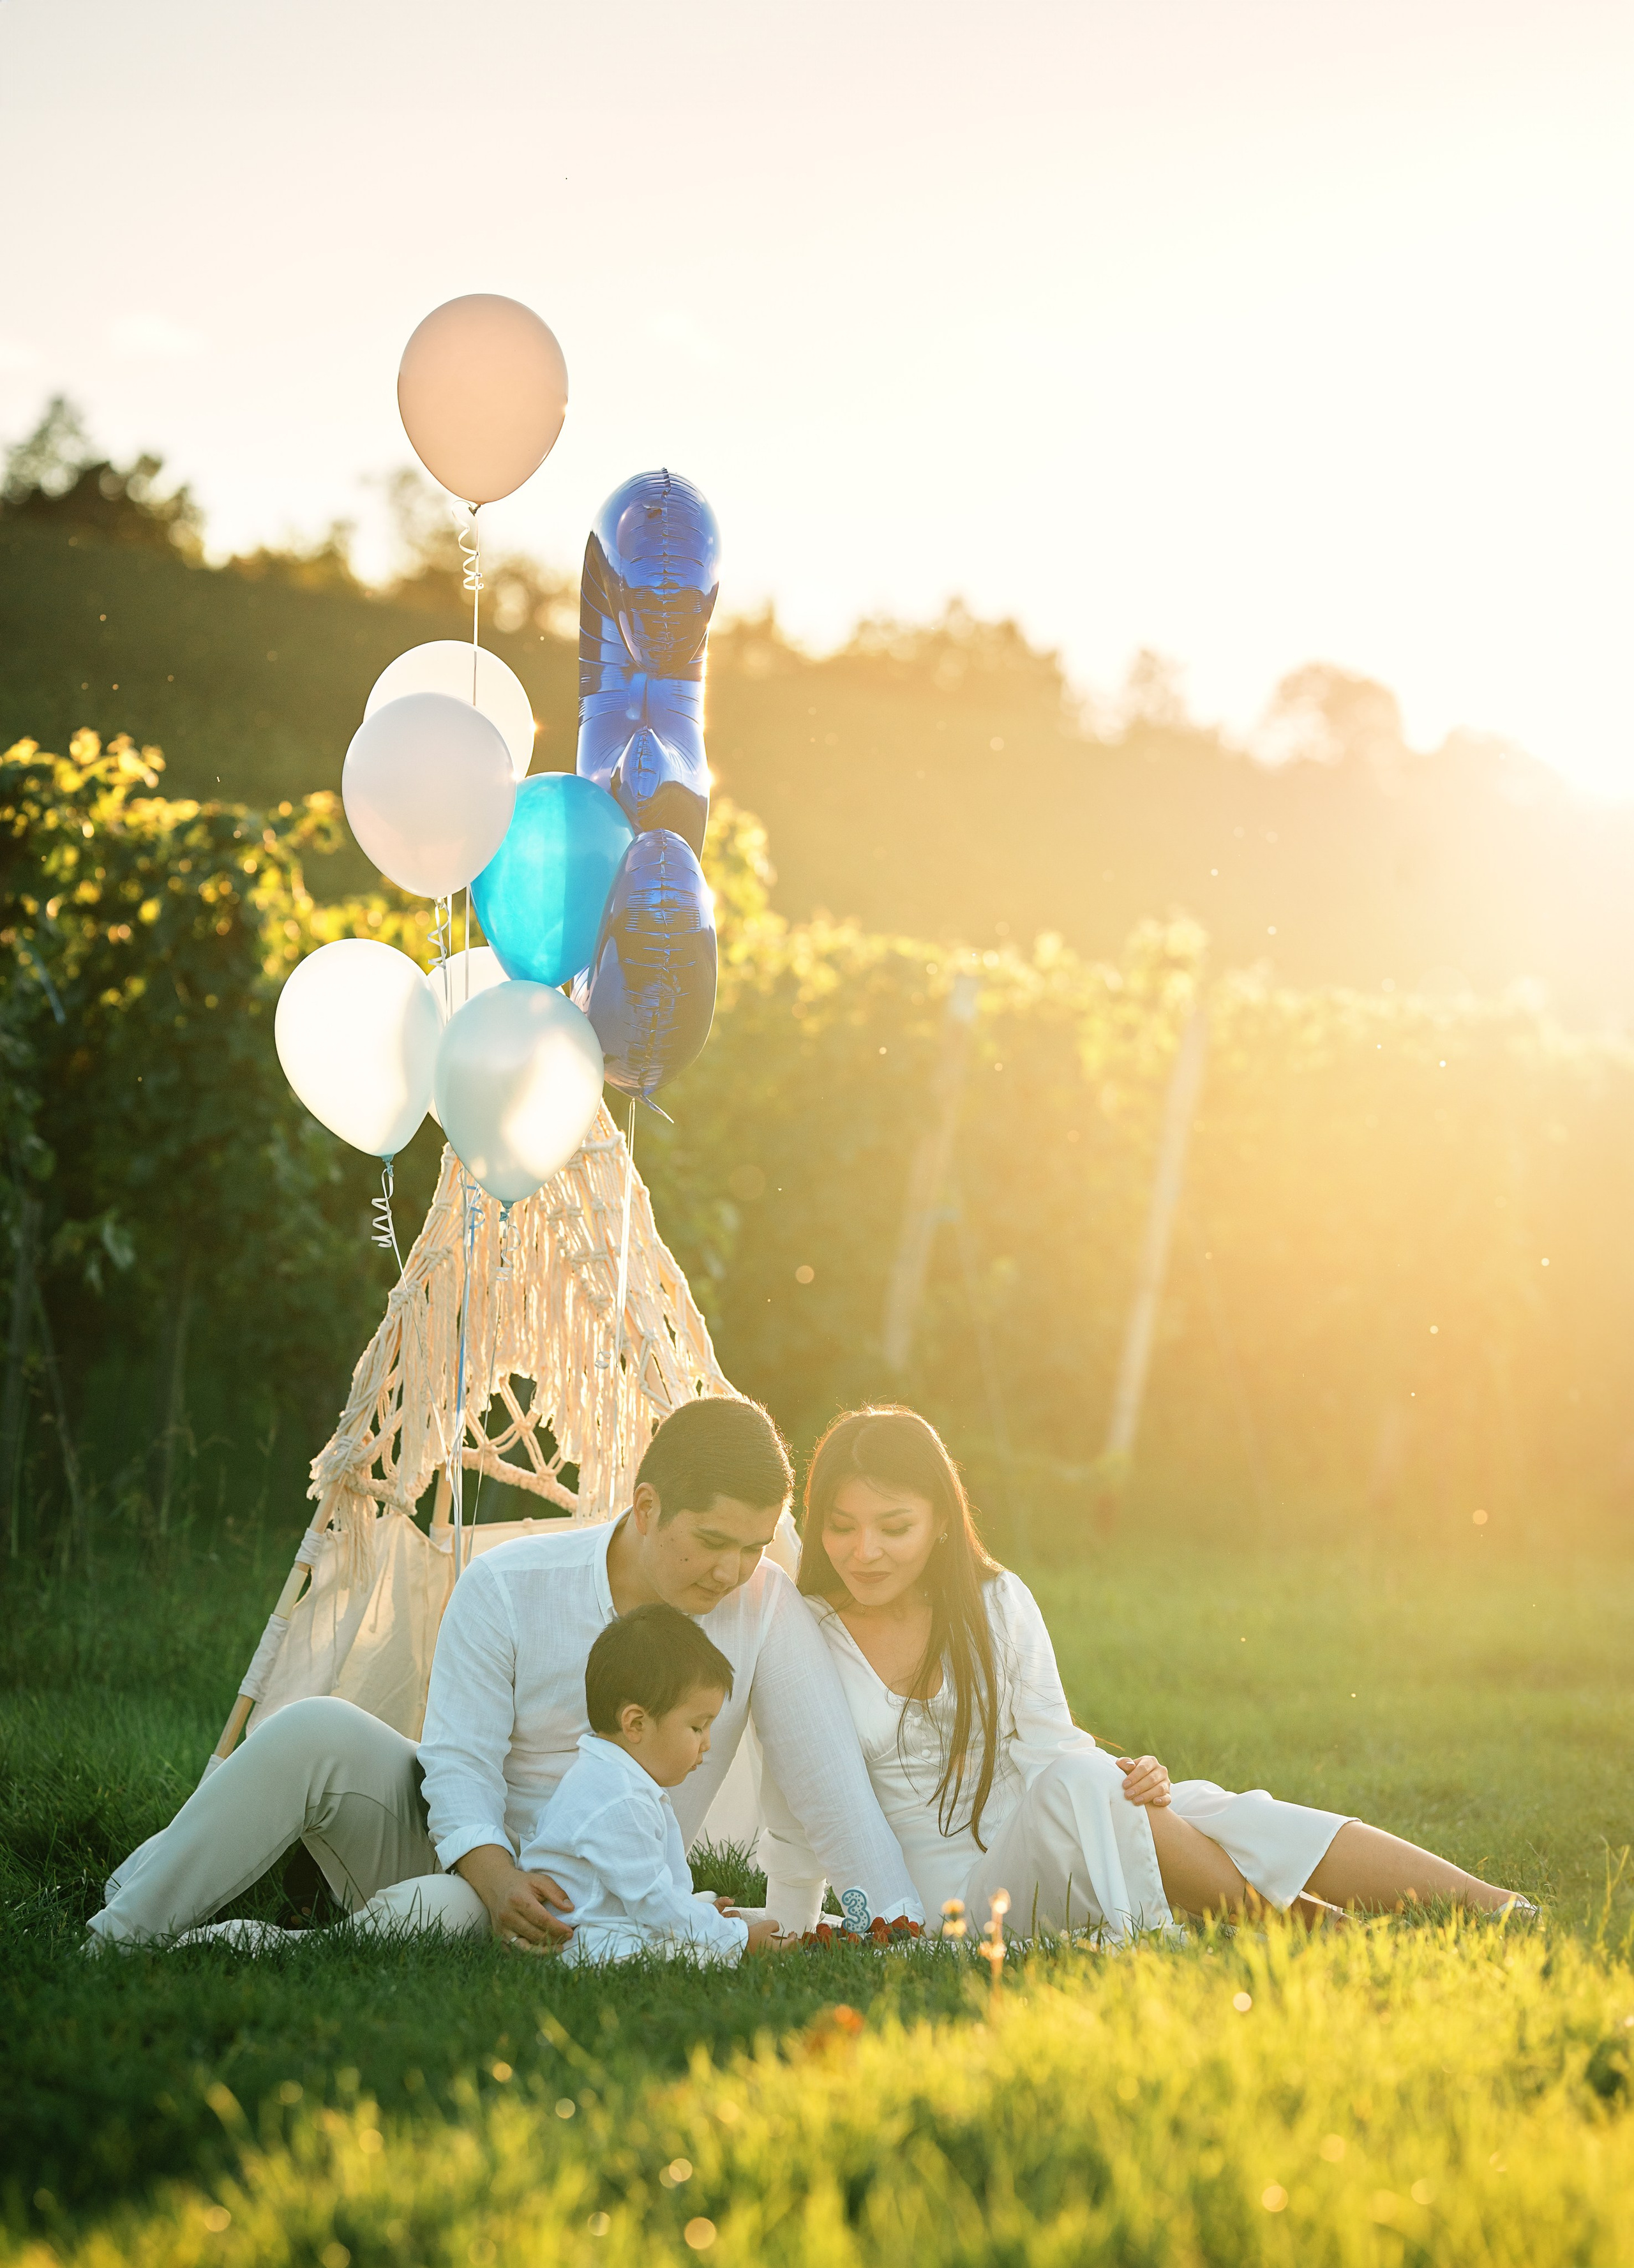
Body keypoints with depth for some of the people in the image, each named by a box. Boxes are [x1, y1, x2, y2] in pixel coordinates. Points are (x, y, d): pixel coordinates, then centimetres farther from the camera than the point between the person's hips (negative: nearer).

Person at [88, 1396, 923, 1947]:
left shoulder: (766, 1607, -12)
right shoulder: (507, 1587, -11)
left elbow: (831, 1784, -10)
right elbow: (460, 1761, -13)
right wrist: (496, 1874, -32)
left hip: (573, 1906, -1)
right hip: (456, 1844, 1)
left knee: (435, 1917, -37)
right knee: (319, 1734, -29)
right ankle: (117, 1939, -25)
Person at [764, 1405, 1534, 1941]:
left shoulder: (997, 1604, 4)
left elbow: (1050, 1744, 3)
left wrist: (1126, 1782, -17)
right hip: (958, 1893, -3)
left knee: (1223, 1818, -25)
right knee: (1073, 1788, -35)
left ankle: (1491, 1910, -32)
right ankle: (1308, 1928, -29)